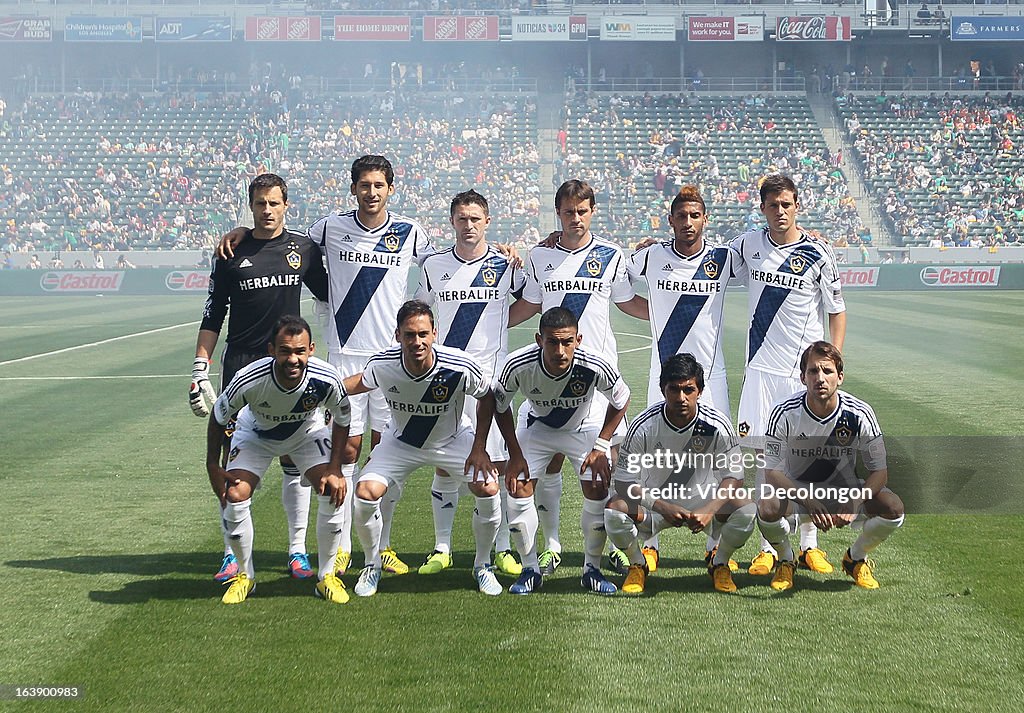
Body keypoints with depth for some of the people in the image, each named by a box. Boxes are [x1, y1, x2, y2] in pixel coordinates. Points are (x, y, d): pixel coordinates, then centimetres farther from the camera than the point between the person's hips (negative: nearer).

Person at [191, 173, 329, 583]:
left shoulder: (304, 249, 5)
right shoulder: (231, 252, 3)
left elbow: (330, 295, 17)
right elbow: (213, 315, 5)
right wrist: (200, 370, -1)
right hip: (240, 365, -1)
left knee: (295, 463, 3)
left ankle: (297, 552, 13)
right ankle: (232, 554, 9)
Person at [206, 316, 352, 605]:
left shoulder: (327, 379, -35)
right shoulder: (248, 380, -38)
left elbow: (342, 420, -12)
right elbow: (218, 417, -16)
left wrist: (335, 469, -18)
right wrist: (213, 466, -13)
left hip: (308, 432, 1)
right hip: (256, 434, -1)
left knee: (333, 491, -18)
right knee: (235, 496, -18)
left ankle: (327, 576, 2)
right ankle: (245, 576, 6)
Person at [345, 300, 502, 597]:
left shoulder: (460, 367, -33)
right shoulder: (382, 365, -27)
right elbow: (361, 382, 1)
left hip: (453, 439, -1)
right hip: (400, 441, 1)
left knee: (488, 489, -21)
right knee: (365, 492, -19)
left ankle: (482, 566, 5)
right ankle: (372, 565, 10)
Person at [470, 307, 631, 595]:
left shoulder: (595, 367, -36)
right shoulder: (518, 365, -34)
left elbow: (621, 401, -12)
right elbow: (498, 404, -12)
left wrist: (601, 446, -15)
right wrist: (515, 455, -11)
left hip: (585, 427, 0)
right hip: (536, 426, 1)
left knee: (598, 493, -13)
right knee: (519, 489, -13)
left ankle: (592, 570, 7)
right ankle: (531, 569, 5)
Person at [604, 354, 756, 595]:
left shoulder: (717, 425, -17)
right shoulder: (644, 426, -20)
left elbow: (734, 476, -12)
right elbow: (624, 481, -17)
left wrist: (709, 511, -30)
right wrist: (663, 507, -32)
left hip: (702, 503, 1)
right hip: (654, 502, -1)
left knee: (746, 510, -27)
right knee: (614, 510, -30)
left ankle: (719, 564, 4)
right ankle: (637, 565, 1)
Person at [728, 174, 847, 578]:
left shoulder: (817, 254, -4)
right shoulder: (748, 244, 4)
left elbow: (836, 310, 2)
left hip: (805, 368, -2)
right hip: (761, 367, 2)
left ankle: (809, 544, 14)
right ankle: (769, 547, 9)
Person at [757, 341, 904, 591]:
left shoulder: (859, 414, -18)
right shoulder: (784, 414, -21)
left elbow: (879, 471, -12)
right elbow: (772, 472, -20)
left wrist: (855, 502, -32)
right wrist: (809, 501, -37)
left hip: (844, 489, 2)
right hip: (795, 488, -1)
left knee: (893, 507, -24)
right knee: (767, 508, -34)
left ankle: (856, 558, 8)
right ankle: (786, 561, 1)